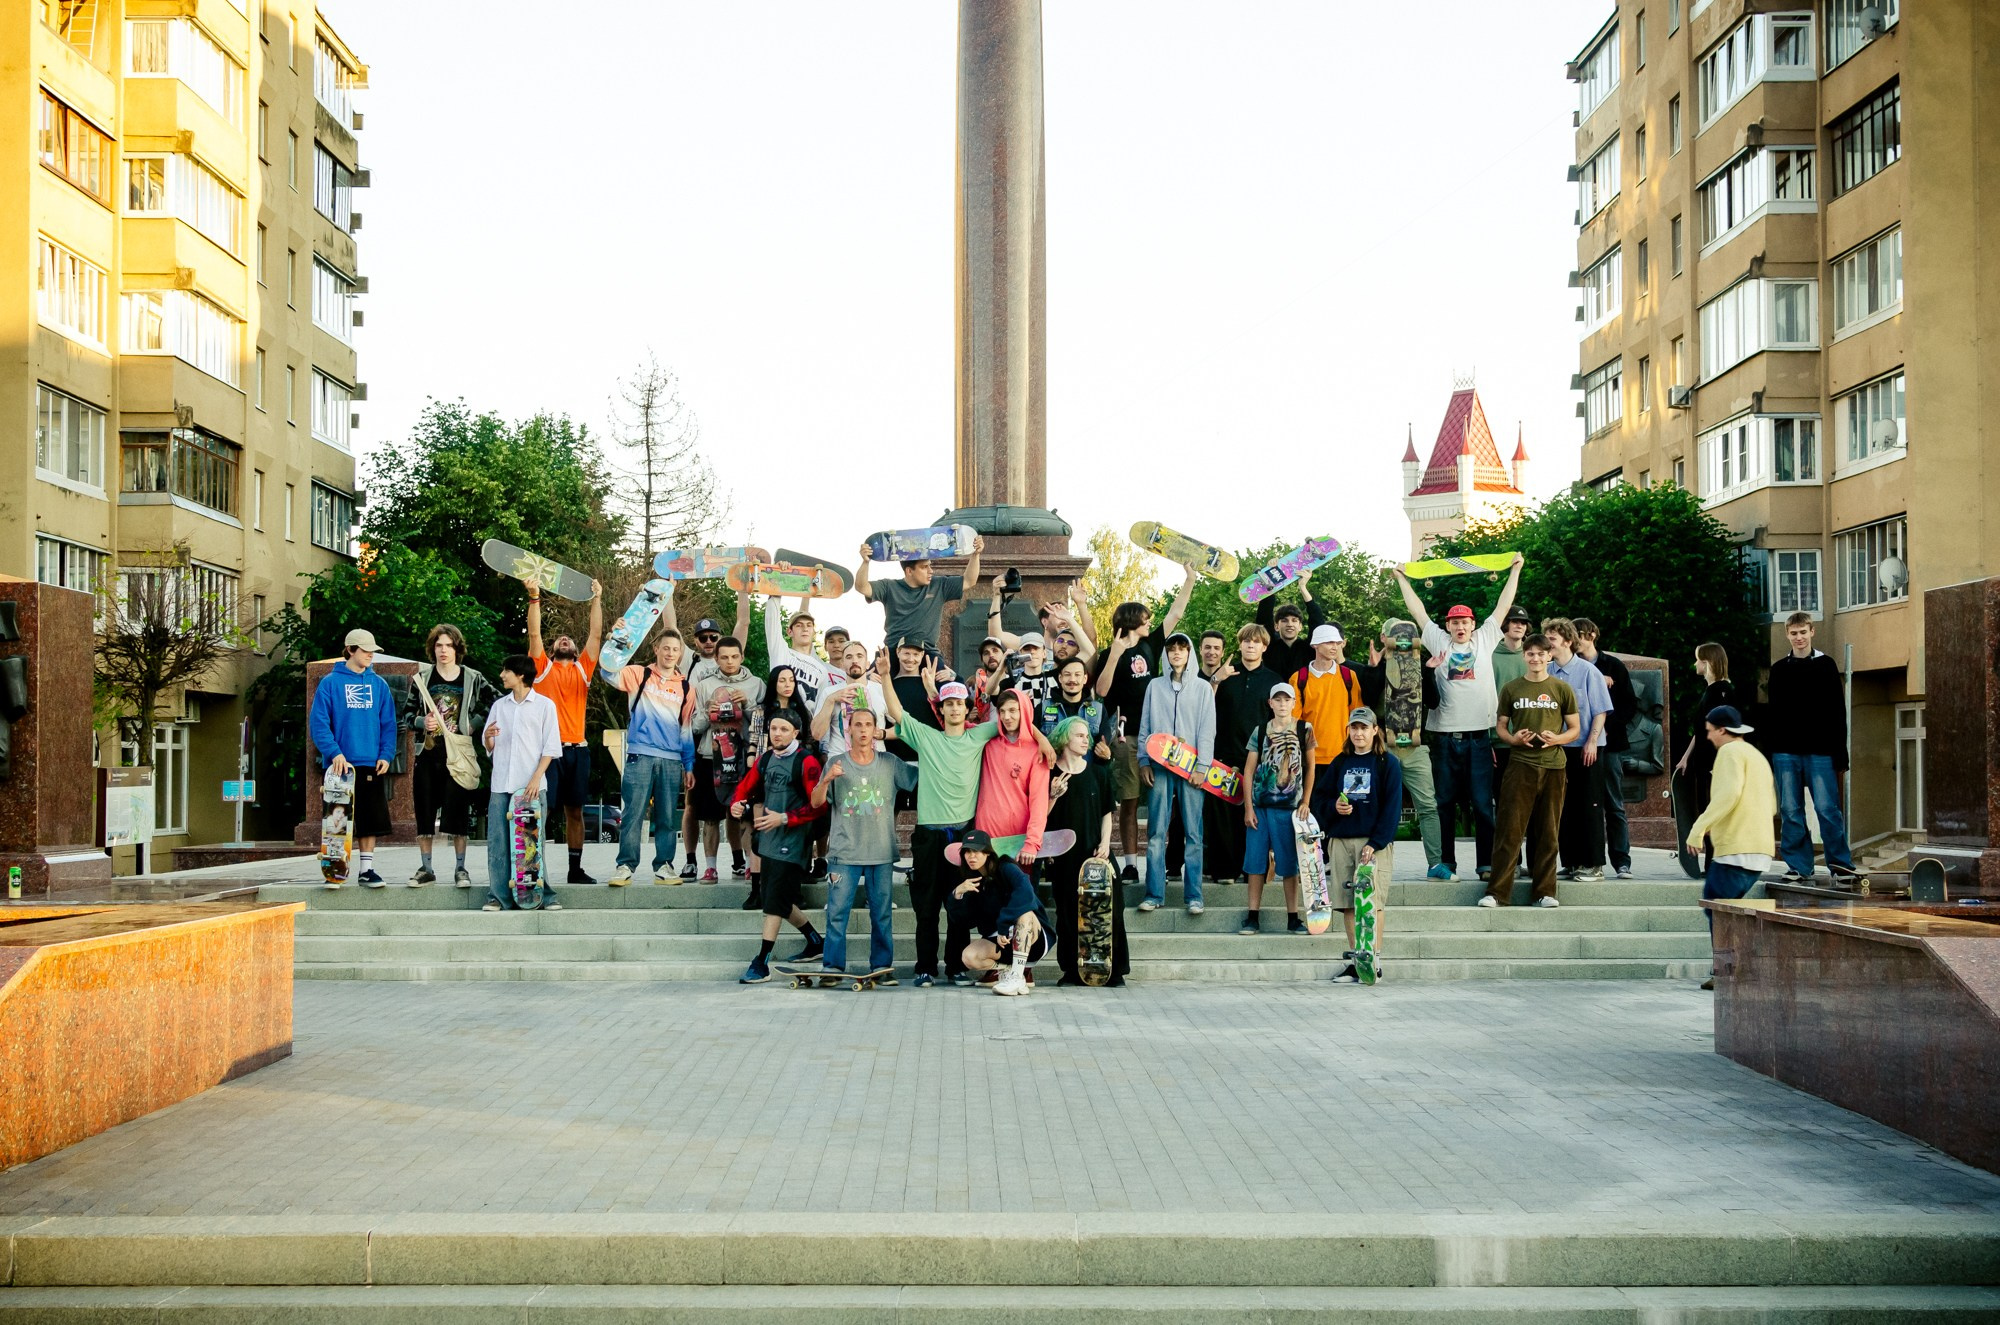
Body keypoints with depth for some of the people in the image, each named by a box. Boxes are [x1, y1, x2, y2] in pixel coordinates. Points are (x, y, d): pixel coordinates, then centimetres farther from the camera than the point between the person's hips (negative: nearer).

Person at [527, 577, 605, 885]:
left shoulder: (582, 669, 15)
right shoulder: (543, 668, 9)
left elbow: (596, 634, 10)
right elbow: (534, 633, 0)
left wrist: (597, 600, 7)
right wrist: (534, 598, -6)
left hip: (577, 750, 3)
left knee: (575, 811, 9)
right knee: (542, 809, -4)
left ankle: (576, 870, 15)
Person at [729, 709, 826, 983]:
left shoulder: (806, 762, -10)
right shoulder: (764, 760, 11)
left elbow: (818, 806, -15)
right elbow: (745, 788, 16)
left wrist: (784, 818, -21)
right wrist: (736, 806, -6)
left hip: (792, 842, -8)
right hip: (768, 840, 8)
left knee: (775, 901, -9)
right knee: (781, 900, 15)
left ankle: (762, 963, -7)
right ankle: (815, 942, 34)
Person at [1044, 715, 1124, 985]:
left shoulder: (1098, 772, 10)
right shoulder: (1050, 774, 1)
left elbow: (1107, 812, 13)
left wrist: (1105, 843, 0)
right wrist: (1054, 796, -15)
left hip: (1095, 851, 2)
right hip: (1064, 854, -2)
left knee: (1107, 909, -5)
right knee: (1069, 913, -1)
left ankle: (1113, 970, 2)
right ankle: (1073, 971, 8)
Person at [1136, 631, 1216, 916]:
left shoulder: (1203, 688, 8)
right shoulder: (1155, 686, 13)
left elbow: (1207, 731, 3)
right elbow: (1145, 727, 12)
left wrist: (1202, 767, -6)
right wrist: (1144, 761, 1)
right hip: (1159, 766, 1)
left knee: (1193, 833, -3)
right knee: (1156, 833, -2)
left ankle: (1194, 896, 0)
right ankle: (1154, 894, 0)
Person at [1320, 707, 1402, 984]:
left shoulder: (1388, 763, 2)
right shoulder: (1340, 762, 14)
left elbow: (1393, 806, -4)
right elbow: (1319, 796, 18)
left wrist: (1375, 843, -13)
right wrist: (1333, 807, -6)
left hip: (1375, 841, -4)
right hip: (1340, 841, 4)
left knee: (1372, 901, -9)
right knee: (1347, 903, 3)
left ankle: (1374, 962, -4)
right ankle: (1354, 960, 9)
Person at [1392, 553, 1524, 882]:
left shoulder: (1485, 639, 11)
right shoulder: (1438, 641, 11)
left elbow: (1503, 606, 12)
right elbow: (1417, 610, 13)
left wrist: (1515, 570, 13)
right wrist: (1402, 578, 15)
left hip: (1478, 736, -1)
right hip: (1444, 736, 1)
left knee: (1482, 804, 0)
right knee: (1445, 803, 5)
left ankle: (1486, 863, 5)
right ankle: (1446, 862, 11)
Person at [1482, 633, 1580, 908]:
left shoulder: (1562, 689, 7)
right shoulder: (1511, 689, 9)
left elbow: (1575, 729, 9)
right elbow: (1501, 726, 12)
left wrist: (1557, 739, -11)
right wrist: (1513, 738, -10)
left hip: (1553, 766, 0)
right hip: (1520, 765, 0)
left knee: (1548, 833, 4)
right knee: (1509, 829, -5)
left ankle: (1545, 891, 11)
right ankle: (1497, 891, -4)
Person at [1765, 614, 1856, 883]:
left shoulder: (1826, 666, 4)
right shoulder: (1779, 669, 11)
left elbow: (1837, 712, 2)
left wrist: (1839, 753, -4)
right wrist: (1768, 754, 6)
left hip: (1820, 751, -3)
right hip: (1785, 752, 3)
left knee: (1827, 808, -5)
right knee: (1790, 812, 2)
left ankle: (1840, 863, 5)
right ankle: (1798, 865, 9)